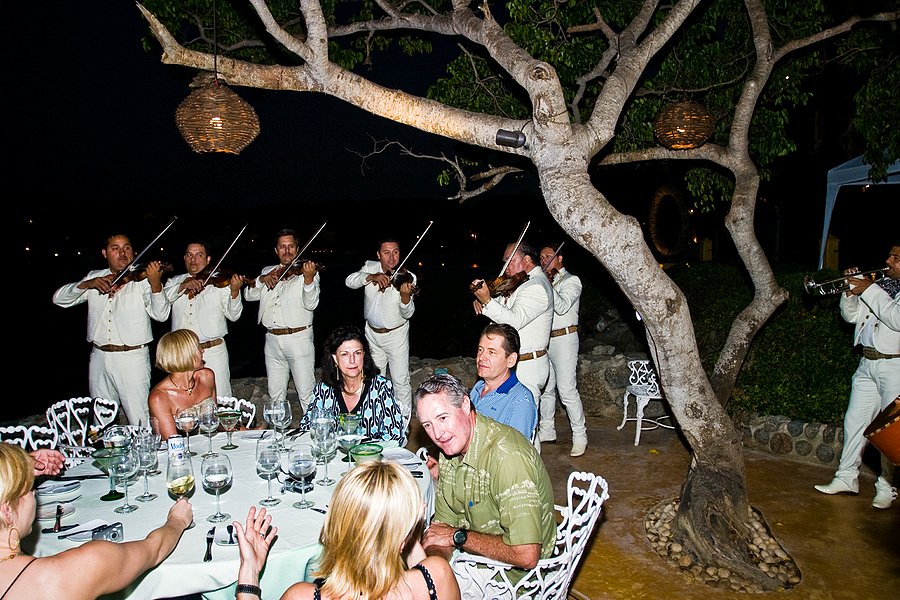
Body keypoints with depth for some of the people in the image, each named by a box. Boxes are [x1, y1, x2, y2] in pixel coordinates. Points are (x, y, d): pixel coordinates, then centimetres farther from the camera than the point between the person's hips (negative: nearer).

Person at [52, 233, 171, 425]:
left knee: (140, 423, -4)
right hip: (99, 358, 5)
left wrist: (155, 284, -36)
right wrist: (86, 284, -12)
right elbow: (59, 298, 6)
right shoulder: (94, 277, 11)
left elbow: (161, 315, -18)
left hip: (132, 358, -5)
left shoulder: (142, 279, -5)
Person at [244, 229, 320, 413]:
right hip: (272, 340, 5)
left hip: (299, 338, -5)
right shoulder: (268, 272, 15)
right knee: (275, 394, 15)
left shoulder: (307, 271, -1)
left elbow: (310, 304, -15)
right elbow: (249, 295, 8)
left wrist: (308, 279, -32)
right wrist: (262, 280, -10)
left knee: (307, 394, -3)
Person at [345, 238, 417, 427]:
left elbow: (407, 314, -21)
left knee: (401, 381, -1)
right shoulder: (370, 267, -6)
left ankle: (404, 421, 17)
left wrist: (405, 296, -42)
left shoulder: (408, 278, -17)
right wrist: (372, 277, -36)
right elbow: (349, 281, -21)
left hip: (396, 334, -4)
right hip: (372, 333, 4)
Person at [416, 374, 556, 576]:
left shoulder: (509, 457, -29)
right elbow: (444, 524, 4)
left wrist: (458, 536, -19)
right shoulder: (450, 449, 0)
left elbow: (526, 556, -32)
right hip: (472, 555, 7)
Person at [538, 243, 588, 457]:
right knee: (545, 388, 12)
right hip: (545, 341, 7)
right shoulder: (545, 282, 17)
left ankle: (580, 436, 0)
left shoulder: (571, 281, -3)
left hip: (563, 340, -7)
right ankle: (547, 430, 23)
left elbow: (562, 307, -19)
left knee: (567, 390, -9)